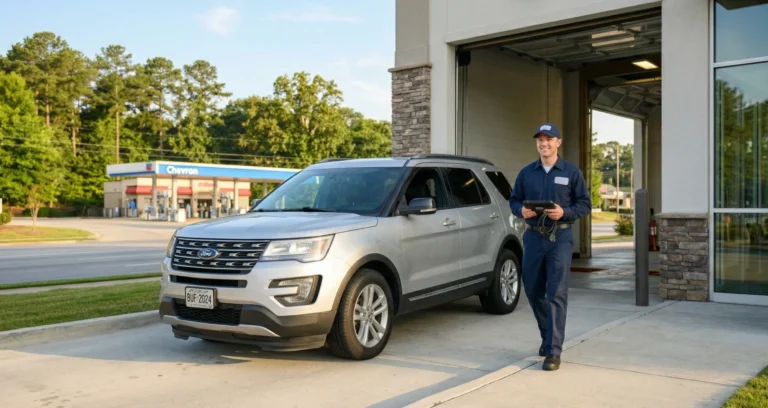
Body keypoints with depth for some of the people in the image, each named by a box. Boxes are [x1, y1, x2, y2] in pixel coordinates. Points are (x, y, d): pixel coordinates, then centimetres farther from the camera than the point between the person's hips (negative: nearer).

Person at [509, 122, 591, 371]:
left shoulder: (571, 172, 2)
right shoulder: (526, 172, 9)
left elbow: (585, 204, 1)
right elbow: (514, 200, 12)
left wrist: (564, 212, -17)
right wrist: (521, 210, -10)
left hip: (560, 238, -3)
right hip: (533, 237, 4)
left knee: (556, 294, -8)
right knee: (533, 292, 10)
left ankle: (553, 351, -3)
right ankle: (548, 336, 33)